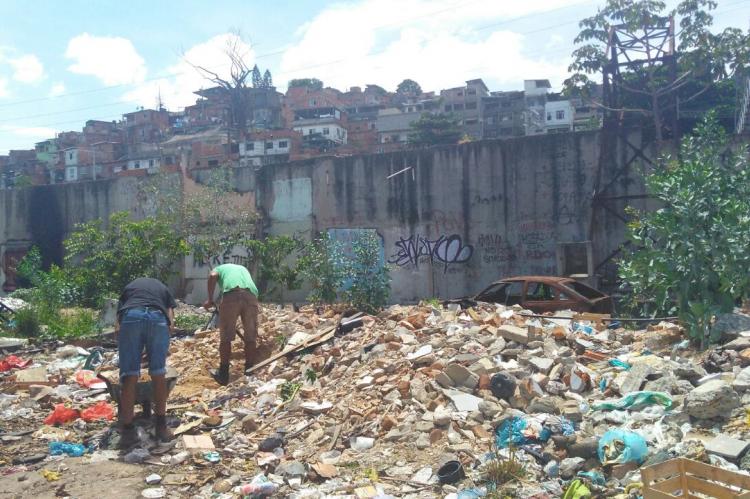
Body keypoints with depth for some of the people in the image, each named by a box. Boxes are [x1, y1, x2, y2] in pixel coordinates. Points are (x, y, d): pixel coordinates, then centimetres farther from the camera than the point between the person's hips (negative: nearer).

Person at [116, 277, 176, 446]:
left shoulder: (129, 286, 38)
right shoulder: (163, 288, 39)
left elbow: (118, 325, 29)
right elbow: (171, 322, 26)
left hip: (131, 316, 0)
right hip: (157, 317, 0)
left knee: (129, 376, 4)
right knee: (158, 374, 10)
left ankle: (128, 431, 7)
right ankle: (161, 426, 17)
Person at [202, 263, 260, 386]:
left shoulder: (219, 268, 30)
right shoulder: (243, 268, 42)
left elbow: (212, 276, 6)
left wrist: (210, 299, 9)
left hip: (231, 294, -3)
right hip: (251, 295, 3)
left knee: (226, 336, 6)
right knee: (250, 336, 14)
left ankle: (223, 373, 11)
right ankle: (249, 371, 21)